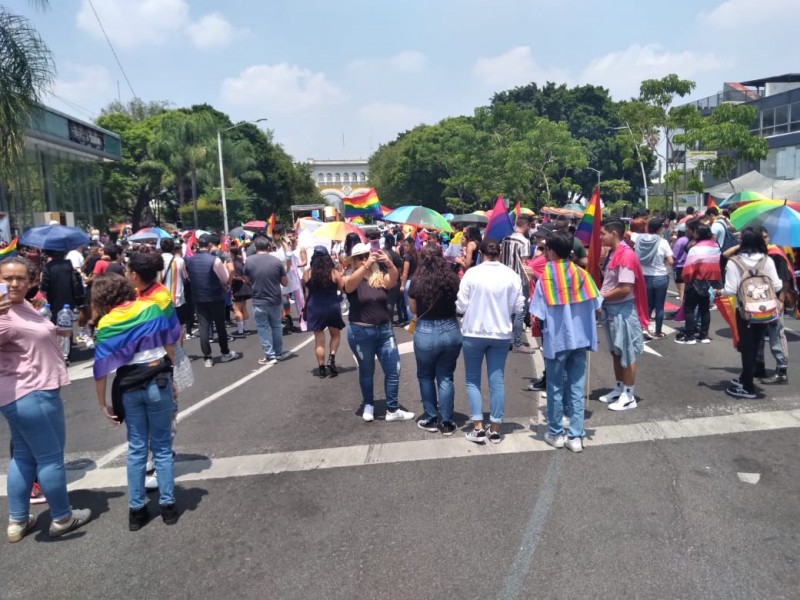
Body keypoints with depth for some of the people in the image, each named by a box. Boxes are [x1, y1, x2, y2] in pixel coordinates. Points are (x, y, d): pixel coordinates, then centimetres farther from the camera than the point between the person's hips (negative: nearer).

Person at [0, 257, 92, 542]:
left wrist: (52, 329, 10)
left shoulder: (23, 305, 11)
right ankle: (62, 518, 19)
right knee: (50, 457, 3)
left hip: (25, 393, 11)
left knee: (23, 456, 18)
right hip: (31, 395, -11)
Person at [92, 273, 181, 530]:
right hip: (158, 381, -1)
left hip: (128, 388, 1)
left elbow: (101, 367, -3)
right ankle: (167, 505, 16)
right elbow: (170, 346, -1)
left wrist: (103, 403, 4)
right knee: (162, 448, 11)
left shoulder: (106, 323, 0)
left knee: (136, 449, 14)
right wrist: (170, 378, 9)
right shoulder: (154, 307, 0)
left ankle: (136, 510, 21)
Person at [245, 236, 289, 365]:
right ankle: (278, 353, 26)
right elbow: (285, 282, -1)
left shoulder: (249, 261, -7)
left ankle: (270, 356, 7)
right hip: (276, 300, 2)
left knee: (263, 328, 7)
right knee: (276, 326, 16)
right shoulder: (277, 261, -8)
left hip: (259, 301, -1)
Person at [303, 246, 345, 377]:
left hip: (315, 308, 1)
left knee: (319, 339, 7)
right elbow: (343, 288, -3)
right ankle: (331, 358, 4)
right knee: (335, 334, 21)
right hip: (332, 307, 0)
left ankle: (322, 368, 10)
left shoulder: (307, 273, -4)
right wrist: (340, 277, 13)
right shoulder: (334, 273, -7)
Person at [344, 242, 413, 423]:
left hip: (384, 330, 3)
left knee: (393, 370, 3)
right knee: (366, 371, 13)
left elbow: (394, 277, -21)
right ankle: (368, 406, 32)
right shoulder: (351, 280, -6)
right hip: (360, 332, -2)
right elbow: (350, 283, -30)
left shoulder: (381, 278, 0)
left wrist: (389, 263, -42)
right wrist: (366, 265, -45)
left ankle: (392, 410, 15)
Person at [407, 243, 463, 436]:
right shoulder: (453, 279, -6)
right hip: (451, 331, 2)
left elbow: (413, 310, 4)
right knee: (445, 377, 13)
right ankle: (446, 422, 16)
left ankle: (431, 419, 24)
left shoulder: (417, 282, -10)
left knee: (425, 376, 19)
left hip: (425, 333, -2)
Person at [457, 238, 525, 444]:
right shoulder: (511, 275, -4)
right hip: (501, 333, 2)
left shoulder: (472, 273, -11)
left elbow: (461, 306, -8)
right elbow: (518, 307, 0)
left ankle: (478, 428, 7)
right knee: (497, 381, 9)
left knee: (473, 380, 11)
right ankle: (495, 429, 15)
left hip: (474, 333, -2)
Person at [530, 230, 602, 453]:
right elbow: (597, 307, 2)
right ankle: (576, 437, 13)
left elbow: (538, 316, -13)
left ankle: (555, 434, 22)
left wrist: (542, 326, 8)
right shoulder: (582, 274, -1)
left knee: (556, 388, 10)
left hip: (556, 341, -3)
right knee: (577, 388, 9)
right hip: (580, 339, 3)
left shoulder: (545, 279, -12)